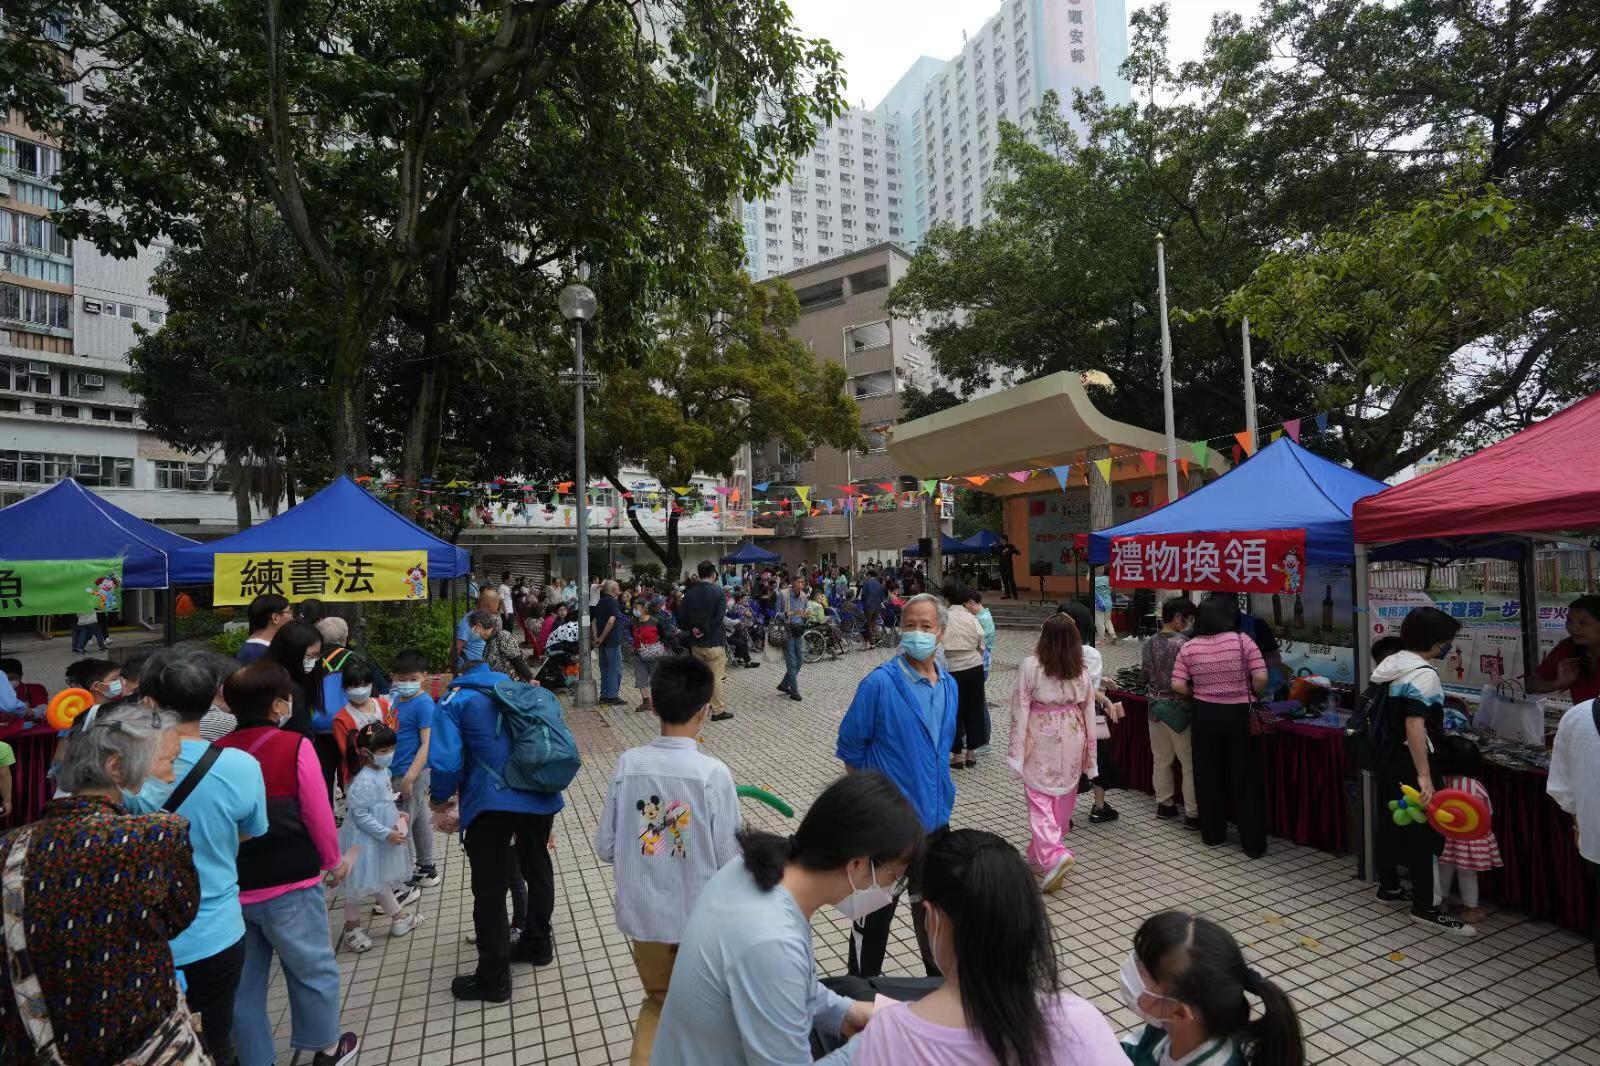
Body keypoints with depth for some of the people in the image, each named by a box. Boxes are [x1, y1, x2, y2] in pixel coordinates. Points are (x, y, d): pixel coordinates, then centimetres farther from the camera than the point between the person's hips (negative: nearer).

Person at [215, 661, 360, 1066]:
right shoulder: (294, 746, -14)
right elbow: (318, 813, -9)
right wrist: (334, 860, 7)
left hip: (232, 887, 5)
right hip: (289, 885, -4)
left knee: (244, 983, 17)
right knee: (314, 971, 15)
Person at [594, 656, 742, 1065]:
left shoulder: (627, 764, -13)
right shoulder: (713, 773, -22)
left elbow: (605, 847, -3)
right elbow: (731, 860, -15)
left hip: (644, 913, 3)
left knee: (657, 999, 28)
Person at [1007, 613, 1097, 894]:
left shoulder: (1030, 666, -13)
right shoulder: (1081, 672, -2)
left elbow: (1020, 710, -13)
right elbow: (1088, 712, 3)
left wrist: (1016, 751, -7)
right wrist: (1089, 754, 13)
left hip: (1041, 741, -4)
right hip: (1071, 738, 4)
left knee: (1040, 800, 2)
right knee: (1063, 798, 16)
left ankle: (1053, 854, -16)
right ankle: (1041, 854, 30)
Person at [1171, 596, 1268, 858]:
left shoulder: (1188, 647, -4)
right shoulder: (1242, 641, -10)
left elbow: (1178, 686, -8)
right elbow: (1261, 678, -13)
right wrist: (1250, 694, 6)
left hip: (1204, 715, 2)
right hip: (1239, 714, -1)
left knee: (1207, 775, 13)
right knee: (1244, 777, 7)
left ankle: (1212, 835, 24)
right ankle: (1253, 843, 13)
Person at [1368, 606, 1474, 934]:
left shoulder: (1390, 665, 8)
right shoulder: (1423, 674, -20)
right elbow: (1414, 726, -28)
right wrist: (1424, 776, -30)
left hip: (1385, 756, 9)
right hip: (1409, 762, -9)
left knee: (1391, 821, 18)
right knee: (1424, 830, -1)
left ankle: (1389, 886, 31)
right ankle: (1424, 907, 6)